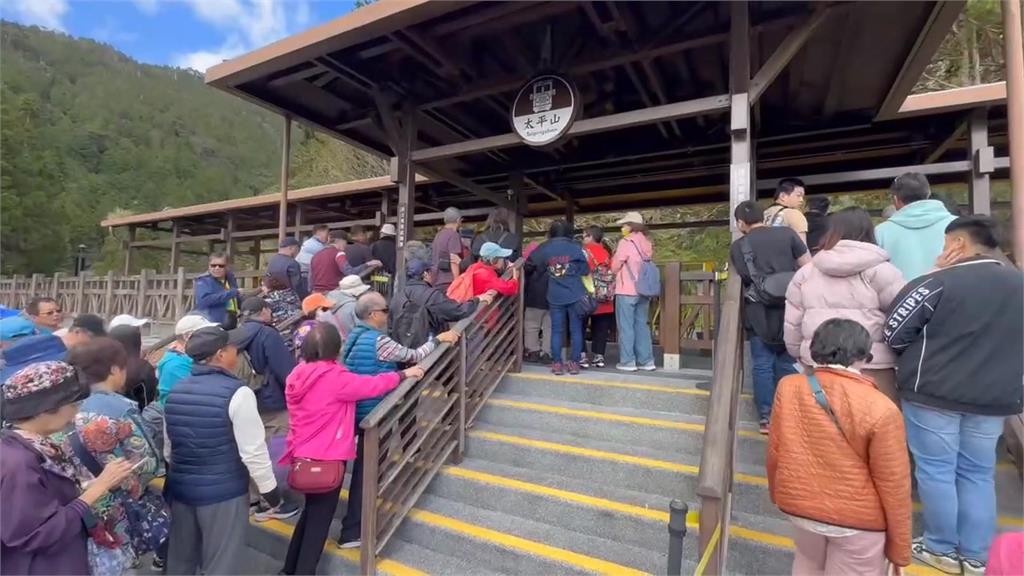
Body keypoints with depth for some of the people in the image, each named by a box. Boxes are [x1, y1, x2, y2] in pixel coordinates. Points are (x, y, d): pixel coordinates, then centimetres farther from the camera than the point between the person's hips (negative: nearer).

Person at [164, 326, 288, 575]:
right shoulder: (237, 393, -19)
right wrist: (270, 488, -6)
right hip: (224, 493, -7)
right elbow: (253, 451, -18)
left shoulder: (175, 391, 3)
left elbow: (167, 447, 12)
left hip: (180, 489, 7)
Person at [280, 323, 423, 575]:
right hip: (327, 457, -8)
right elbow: (373, 385, -15)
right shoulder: (335, 378, -23)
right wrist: (404, 374, -2)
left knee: (311, 511, 24)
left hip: (303, 453, 8)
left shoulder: (298, 374, 1)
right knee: (320, 517, 7)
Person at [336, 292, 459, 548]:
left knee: (362, 466, 19)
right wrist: (438, 339, -1)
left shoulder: (354, 337, 8)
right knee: (365, 468, 1)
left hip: (355, 410, 9)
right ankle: (352, 532, 11)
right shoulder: (379, 341, -20)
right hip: (371, 413, -9)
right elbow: (413, 356, -12)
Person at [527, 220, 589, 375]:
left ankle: (557, 364, 8)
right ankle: (574, 363, 10)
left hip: (555, 297, 1)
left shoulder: (544, 248, 4)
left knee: (557, 330, 7)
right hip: (575, 296, -1)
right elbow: (585, 270, 1)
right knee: (576, 329, 7)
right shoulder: (575, 247, -1)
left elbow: (529, 264, 12)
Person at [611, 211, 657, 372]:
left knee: (626, 326, 1)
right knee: (642, 325, 11)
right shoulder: (647, 244, 10)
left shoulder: (625, 242, -9)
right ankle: (646, 361, 14)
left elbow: (614, 267, -6)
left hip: (627, 291, -6)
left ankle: (628, 361, 3)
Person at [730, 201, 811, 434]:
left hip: (758, 312, -1)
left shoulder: (738, 247, 0)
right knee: (787, 363, 12)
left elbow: (740, 279, 4)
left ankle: (766, 417, 10)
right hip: (790, 309, 1)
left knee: (762, 364, 7)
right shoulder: (787, 233, 1)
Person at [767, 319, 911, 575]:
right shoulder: (880, 409, -21)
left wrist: (778, 493, 16)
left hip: (799, 503, 3)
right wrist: (900, 546, 1)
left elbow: (774, 452, -2)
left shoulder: (788, 387, -12)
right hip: (858, 517, -3)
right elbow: (893, 484, -13)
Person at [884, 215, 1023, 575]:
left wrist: (923, 352, 8)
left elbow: (894, 333, -11)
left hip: (933, 393, -6)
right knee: (978, 474, 16)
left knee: (935, 471, 7)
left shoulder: (939, 283, -15)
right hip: (995, 396, 6)